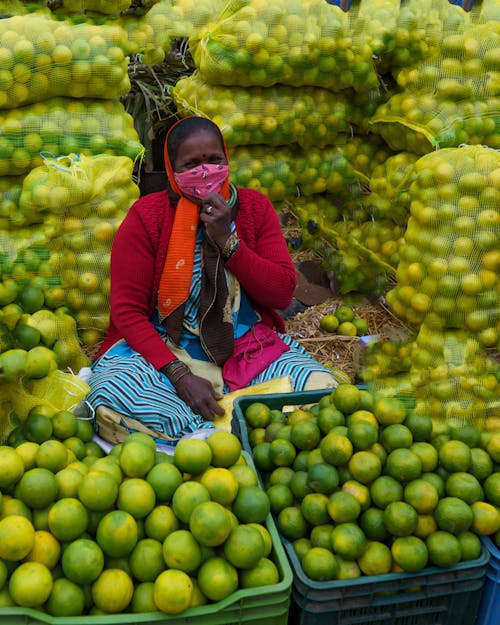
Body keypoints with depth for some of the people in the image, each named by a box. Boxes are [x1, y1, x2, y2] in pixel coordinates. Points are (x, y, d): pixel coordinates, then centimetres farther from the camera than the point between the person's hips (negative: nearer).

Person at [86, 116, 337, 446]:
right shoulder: (147, 215, -5)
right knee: (113, 388, -33)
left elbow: (283, 293, -3)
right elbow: (127, 310, -9)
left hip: (248, 347, 2)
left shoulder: (254, 206, 2)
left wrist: (227, 240, -16)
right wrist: (180, 375, -22)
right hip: (165, 349, -1)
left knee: (322, 387, -21)